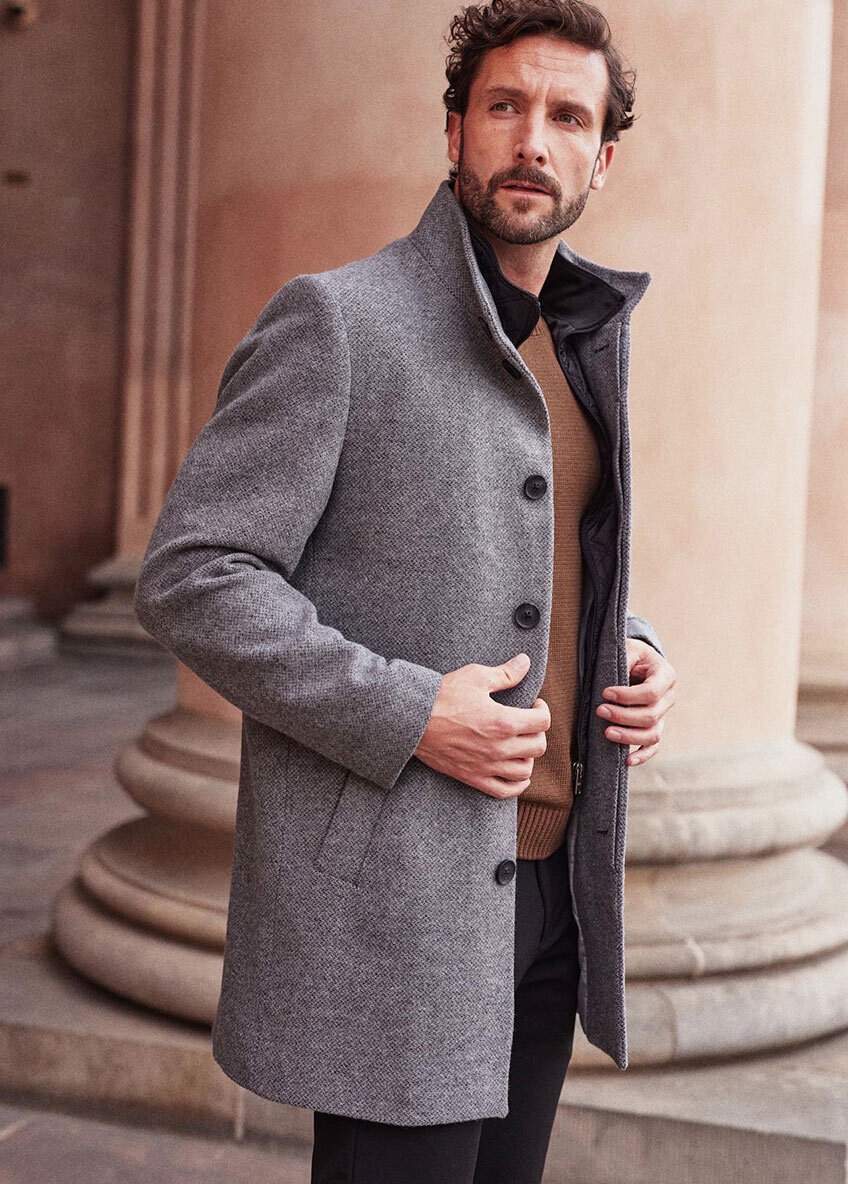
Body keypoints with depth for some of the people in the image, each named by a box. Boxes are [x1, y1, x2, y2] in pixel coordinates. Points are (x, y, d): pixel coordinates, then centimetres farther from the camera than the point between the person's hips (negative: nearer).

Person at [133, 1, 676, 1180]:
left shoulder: (585, 339, 14)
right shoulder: (335, 319, -9)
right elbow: (189, 577, -13)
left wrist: (634, 648, 4)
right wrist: (407, 716, -21)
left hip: (551, 882, 7)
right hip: (389, 900, -7)